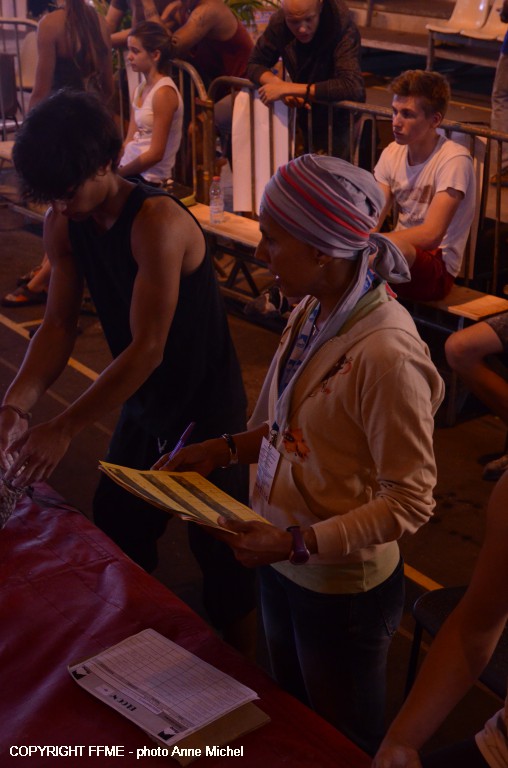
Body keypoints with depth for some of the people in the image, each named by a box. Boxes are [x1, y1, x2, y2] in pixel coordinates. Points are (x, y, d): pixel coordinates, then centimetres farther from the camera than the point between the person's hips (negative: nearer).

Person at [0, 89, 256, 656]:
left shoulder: (158, 222, -31)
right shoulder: (62, 225, -8)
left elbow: (147, 348, -32)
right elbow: (59, 325, -8)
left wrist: (62, 430, -34)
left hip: (206, 405, -7)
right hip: (142, 398, 7)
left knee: (217, 541, 6)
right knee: (116, 525, 19)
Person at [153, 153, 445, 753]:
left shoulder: (386, 355, -31)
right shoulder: (313, 311, -6)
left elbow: (410, 501, -25)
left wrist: (298, 543, -29)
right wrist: (223, 450, -2)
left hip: (342, 587, -7)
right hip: (283, 567, 7)